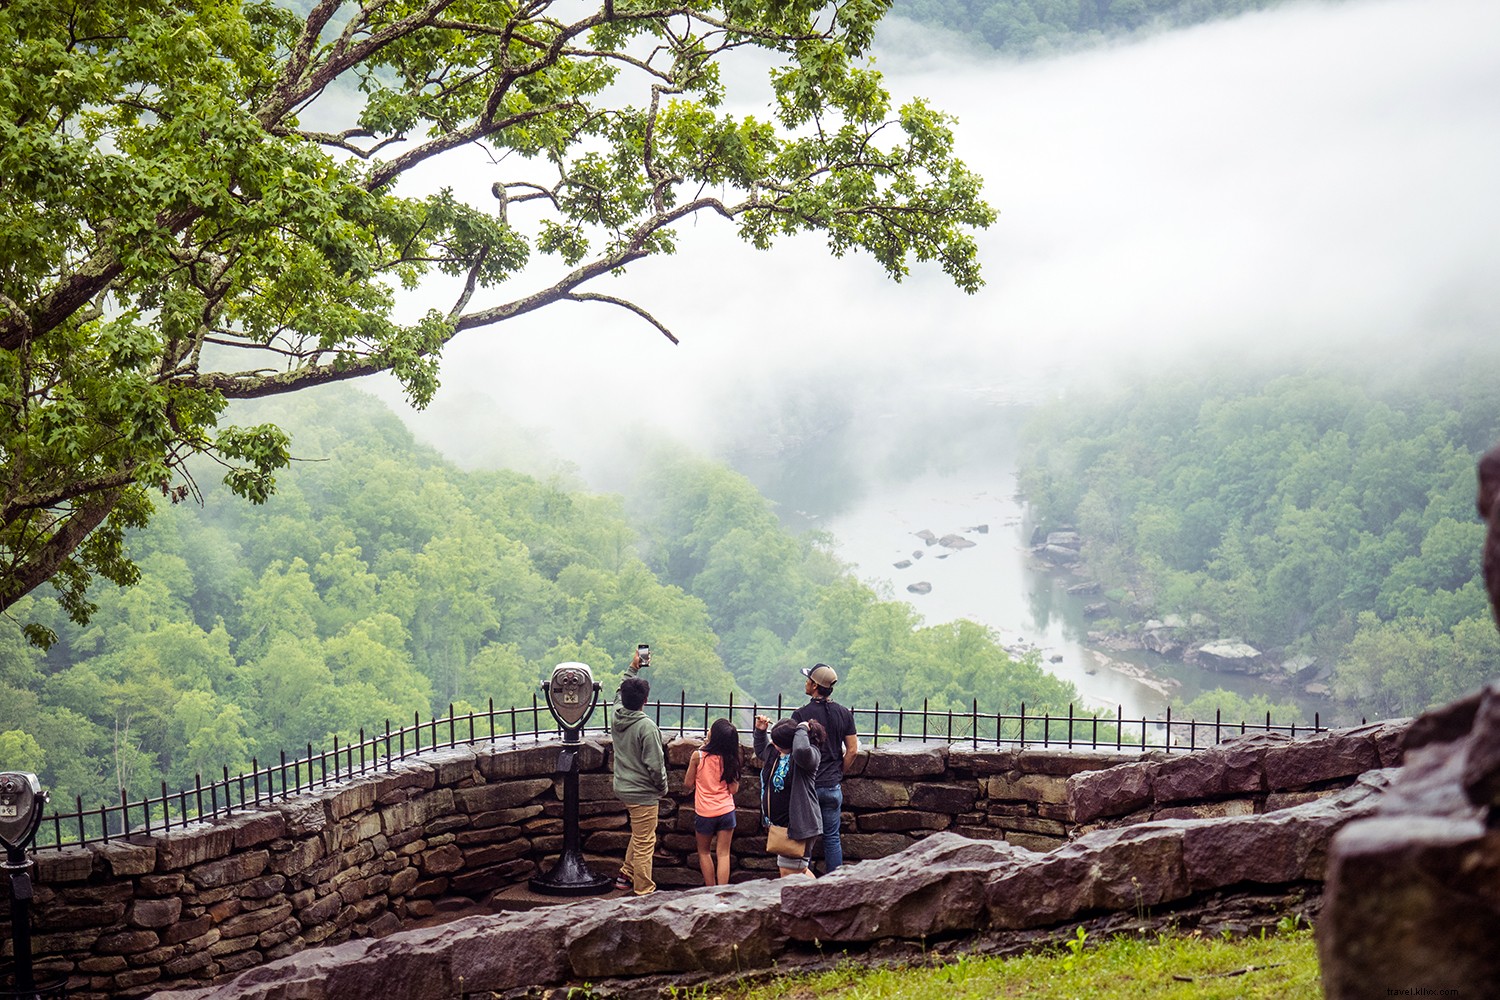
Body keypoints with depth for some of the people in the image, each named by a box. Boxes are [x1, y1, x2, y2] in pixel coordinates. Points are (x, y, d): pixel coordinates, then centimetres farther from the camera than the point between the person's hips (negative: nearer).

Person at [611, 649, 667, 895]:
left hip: (623, 789, 8)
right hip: (643, 792, -8)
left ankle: (626, 875, 32)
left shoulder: (617, 717, -2)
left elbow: (620, 694, 22)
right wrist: (663, 788, -4)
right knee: (644, 843, 2)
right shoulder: (646, 727, -23)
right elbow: (655, 765, -21)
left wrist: (633, 668, 28)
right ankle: (644, 891, 9)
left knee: (639, 835, 27)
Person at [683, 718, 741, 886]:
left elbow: (688, 783, -1)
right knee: (723, 853, 5)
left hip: (704, 813, -1)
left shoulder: (698, 756, -13)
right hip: (726, 811, 1)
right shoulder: (729, 759, -6)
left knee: (704, 851, 18)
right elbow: (734, 789, -4)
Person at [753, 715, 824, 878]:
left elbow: (802, 751, -44)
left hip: (798, 824, -9)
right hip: (780, 824, 9)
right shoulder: (775, 752, 7)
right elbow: (761, 750, 30)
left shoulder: (811, 753, -18)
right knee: (800, 870, 19)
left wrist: (801, 730, -27)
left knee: (789, 872, -5)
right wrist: (760, 731, 14)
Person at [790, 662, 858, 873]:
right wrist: (837, 773, 13)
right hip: (833, 786, 3)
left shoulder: (801, 715, -11)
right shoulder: (844, 713, 1)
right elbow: (852, 750, 2)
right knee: (832, 838, 10)